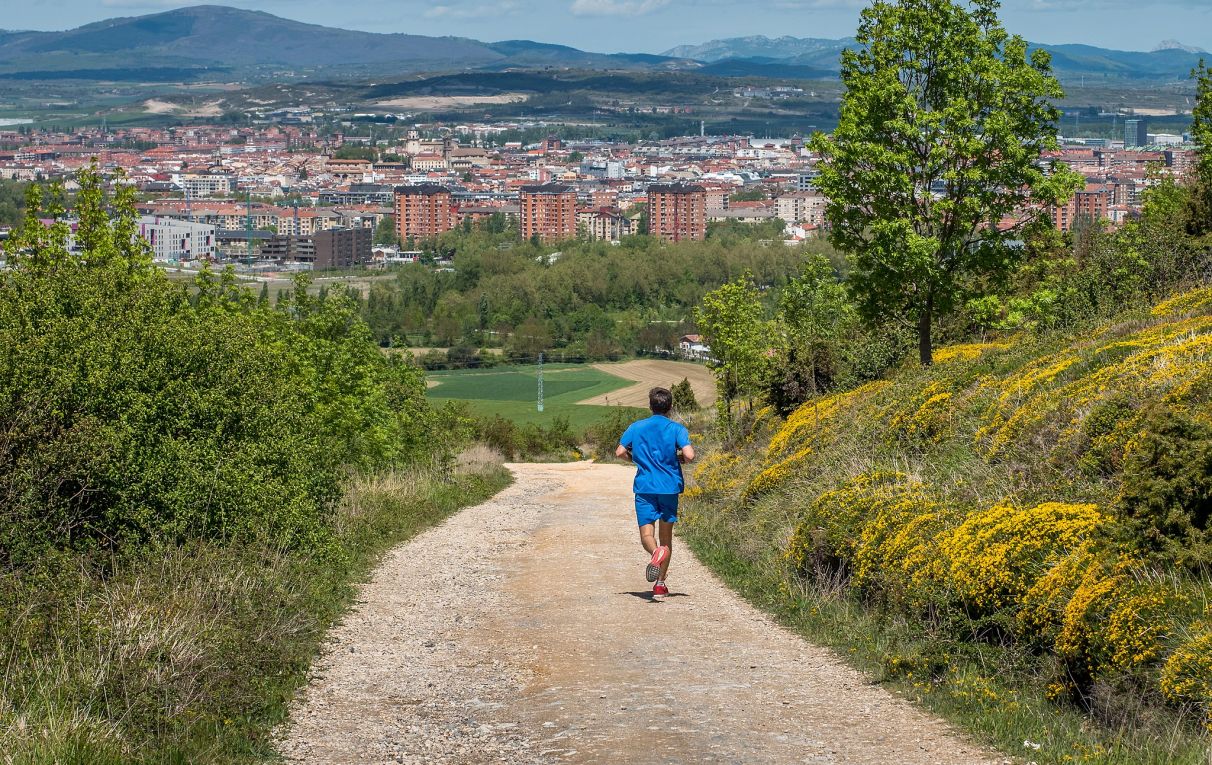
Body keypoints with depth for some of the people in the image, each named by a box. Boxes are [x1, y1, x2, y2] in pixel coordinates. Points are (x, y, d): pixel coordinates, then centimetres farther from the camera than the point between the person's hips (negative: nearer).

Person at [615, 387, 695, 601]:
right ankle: (660, 585, 9)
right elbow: (689, 455, -15)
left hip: (644, 487, 0)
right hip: (670, 487, 0)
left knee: (646, 533, -4)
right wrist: (680, 458, 9)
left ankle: (656, 552, -40)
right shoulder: (677, 429, -2)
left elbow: (620, 452, 0)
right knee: (666, 536, 11)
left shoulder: (636, 427, 3)